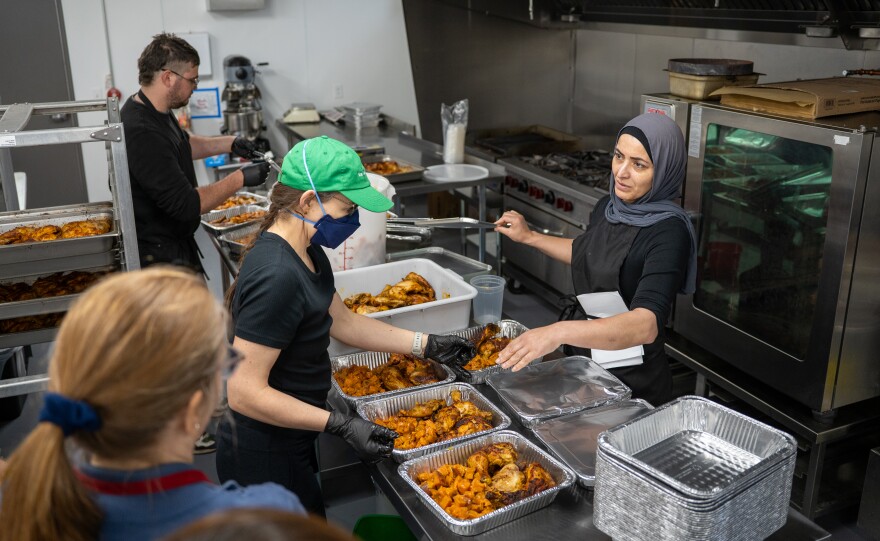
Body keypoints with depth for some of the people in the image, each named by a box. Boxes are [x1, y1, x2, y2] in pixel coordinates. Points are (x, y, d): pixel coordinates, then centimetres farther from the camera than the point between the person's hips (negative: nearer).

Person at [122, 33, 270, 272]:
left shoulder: (155, 112, 3)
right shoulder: (141, 134, -29)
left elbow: (183, 144, 25)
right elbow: (186, 205, -29)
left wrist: (230, 143, 11)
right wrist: (240, 178, -21)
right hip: (159, 257, -10)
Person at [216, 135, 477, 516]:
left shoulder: (306, 253, 1)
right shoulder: (277, 276, -30)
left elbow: (342, 322, 11)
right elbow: (244, 392, -30)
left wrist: (427, 345, 9)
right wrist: (341, 425, -29)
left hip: (291, 443, 10)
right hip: (265, 459, -10)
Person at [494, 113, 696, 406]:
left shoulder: (669, 232, -26)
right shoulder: (607, 207, -2)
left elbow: (646, 325, -39)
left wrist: (560, 332, -51)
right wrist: (529, 237, 18)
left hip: (631, 384, -7)